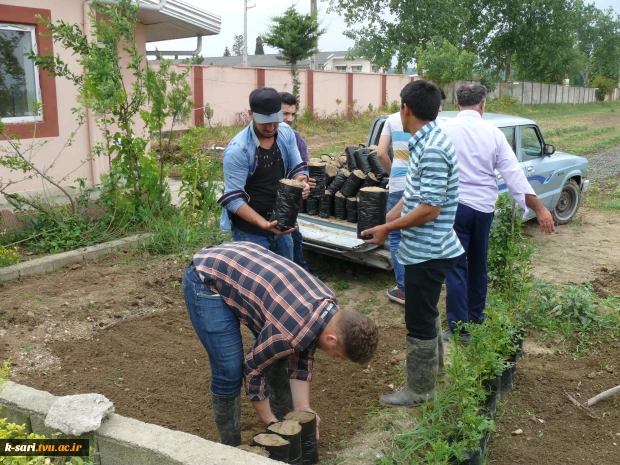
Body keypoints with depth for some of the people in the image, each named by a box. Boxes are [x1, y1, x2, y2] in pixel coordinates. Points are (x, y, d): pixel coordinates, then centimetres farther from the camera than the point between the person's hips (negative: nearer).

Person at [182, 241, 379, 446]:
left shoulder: (329, 306, -6)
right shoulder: (290, 332, -30)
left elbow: (301, 358, 6)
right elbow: (253, 369, -14)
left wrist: (302, 409, 2)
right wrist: (271, 423, 0)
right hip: (206, 281, -8)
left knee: (277, 351, 11)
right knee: (230, 372, -9)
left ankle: (285, 420, 30)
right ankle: (232, 448, 13)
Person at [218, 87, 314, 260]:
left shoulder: (286, 132, -4)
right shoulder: (238, 150, -22)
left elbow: (297, 167, 5)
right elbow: (233, 198, -22)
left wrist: (301, 181, -20)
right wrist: (264, 224, -34)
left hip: (280, 223, 6)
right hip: (250, 230, -6)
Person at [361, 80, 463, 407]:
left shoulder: (432, 150, -23)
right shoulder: (424, 143, 8)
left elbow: (429, 209, -25)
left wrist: (387, 229, -16)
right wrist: (383, 221, 8)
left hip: (427, 253, -10)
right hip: (424, 250, 10)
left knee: (420, 321, 4)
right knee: (424, 316, 23)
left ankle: (419, 390, 19)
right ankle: (428, 371, 41)